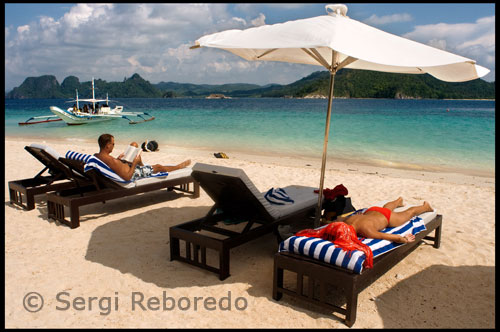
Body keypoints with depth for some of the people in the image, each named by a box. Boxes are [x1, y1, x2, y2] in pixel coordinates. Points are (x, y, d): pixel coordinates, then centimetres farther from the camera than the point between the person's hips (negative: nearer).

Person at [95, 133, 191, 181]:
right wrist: (134, 163, -24)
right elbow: (127, 177, -34)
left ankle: (142, 165, 38)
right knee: (158, 167, 12)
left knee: (134, 144, 16)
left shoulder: (96, 155, -13)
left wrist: (117, 159, 0)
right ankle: (179, 166, 38)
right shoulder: (111, 161, -39)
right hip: (133, 174, -8)